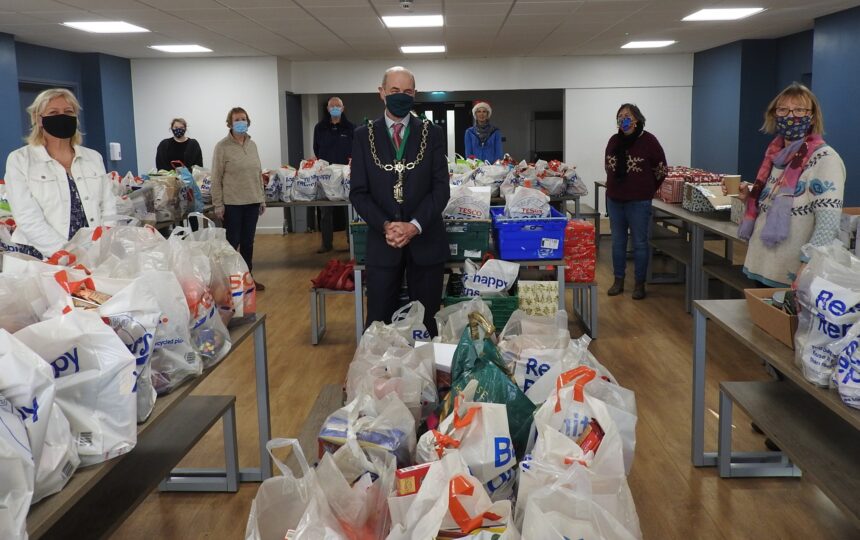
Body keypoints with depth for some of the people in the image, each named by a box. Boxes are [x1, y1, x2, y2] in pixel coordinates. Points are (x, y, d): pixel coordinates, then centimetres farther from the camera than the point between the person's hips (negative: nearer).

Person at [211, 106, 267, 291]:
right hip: (231, 203, -5)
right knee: (232, 242, 1)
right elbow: (216, 178, -7)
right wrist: (218, 204, -11)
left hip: (252, 202, 5)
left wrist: (262, 199, 12)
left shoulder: (252, 145, 9)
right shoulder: (222, 147, -7)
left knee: (248, 242, 13)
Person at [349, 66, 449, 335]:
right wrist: (385, 226, -13)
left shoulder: (431, 133, 4)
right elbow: (358, 192, 1)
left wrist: (415, 226, -14)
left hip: (425, 240, 0)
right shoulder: (364, 135, 4)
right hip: (382, 242, 0)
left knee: (426, 323, 7)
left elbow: (441, 187, -1)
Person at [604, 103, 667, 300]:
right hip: (614, 200, 5)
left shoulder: (648, 141, -9)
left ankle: (640, 284, 12)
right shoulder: (614, 140, 4)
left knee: (640, 243, 3)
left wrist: (648, 190, 5)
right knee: (618, 241, 12)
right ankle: (618, 281, 23)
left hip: (639, 202, -5)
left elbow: (661, 170, -2)